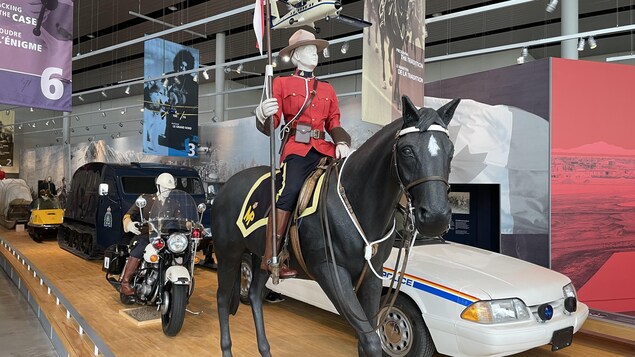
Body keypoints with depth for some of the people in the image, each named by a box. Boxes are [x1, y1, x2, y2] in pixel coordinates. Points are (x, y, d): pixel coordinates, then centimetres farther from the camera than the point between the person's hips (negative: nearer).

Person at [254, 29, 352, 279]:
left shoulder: (327, 89, 24)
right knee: (289, 191, -29)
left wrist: (342, 142, -2)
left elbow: (334, 124, 19)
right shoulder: (282, 83, 11)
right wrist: (264, 114, -21)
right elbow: (271, 125, 3)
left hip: (323, 148, 5)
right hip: (297, 148, -5)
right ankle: (270, 259, -25)